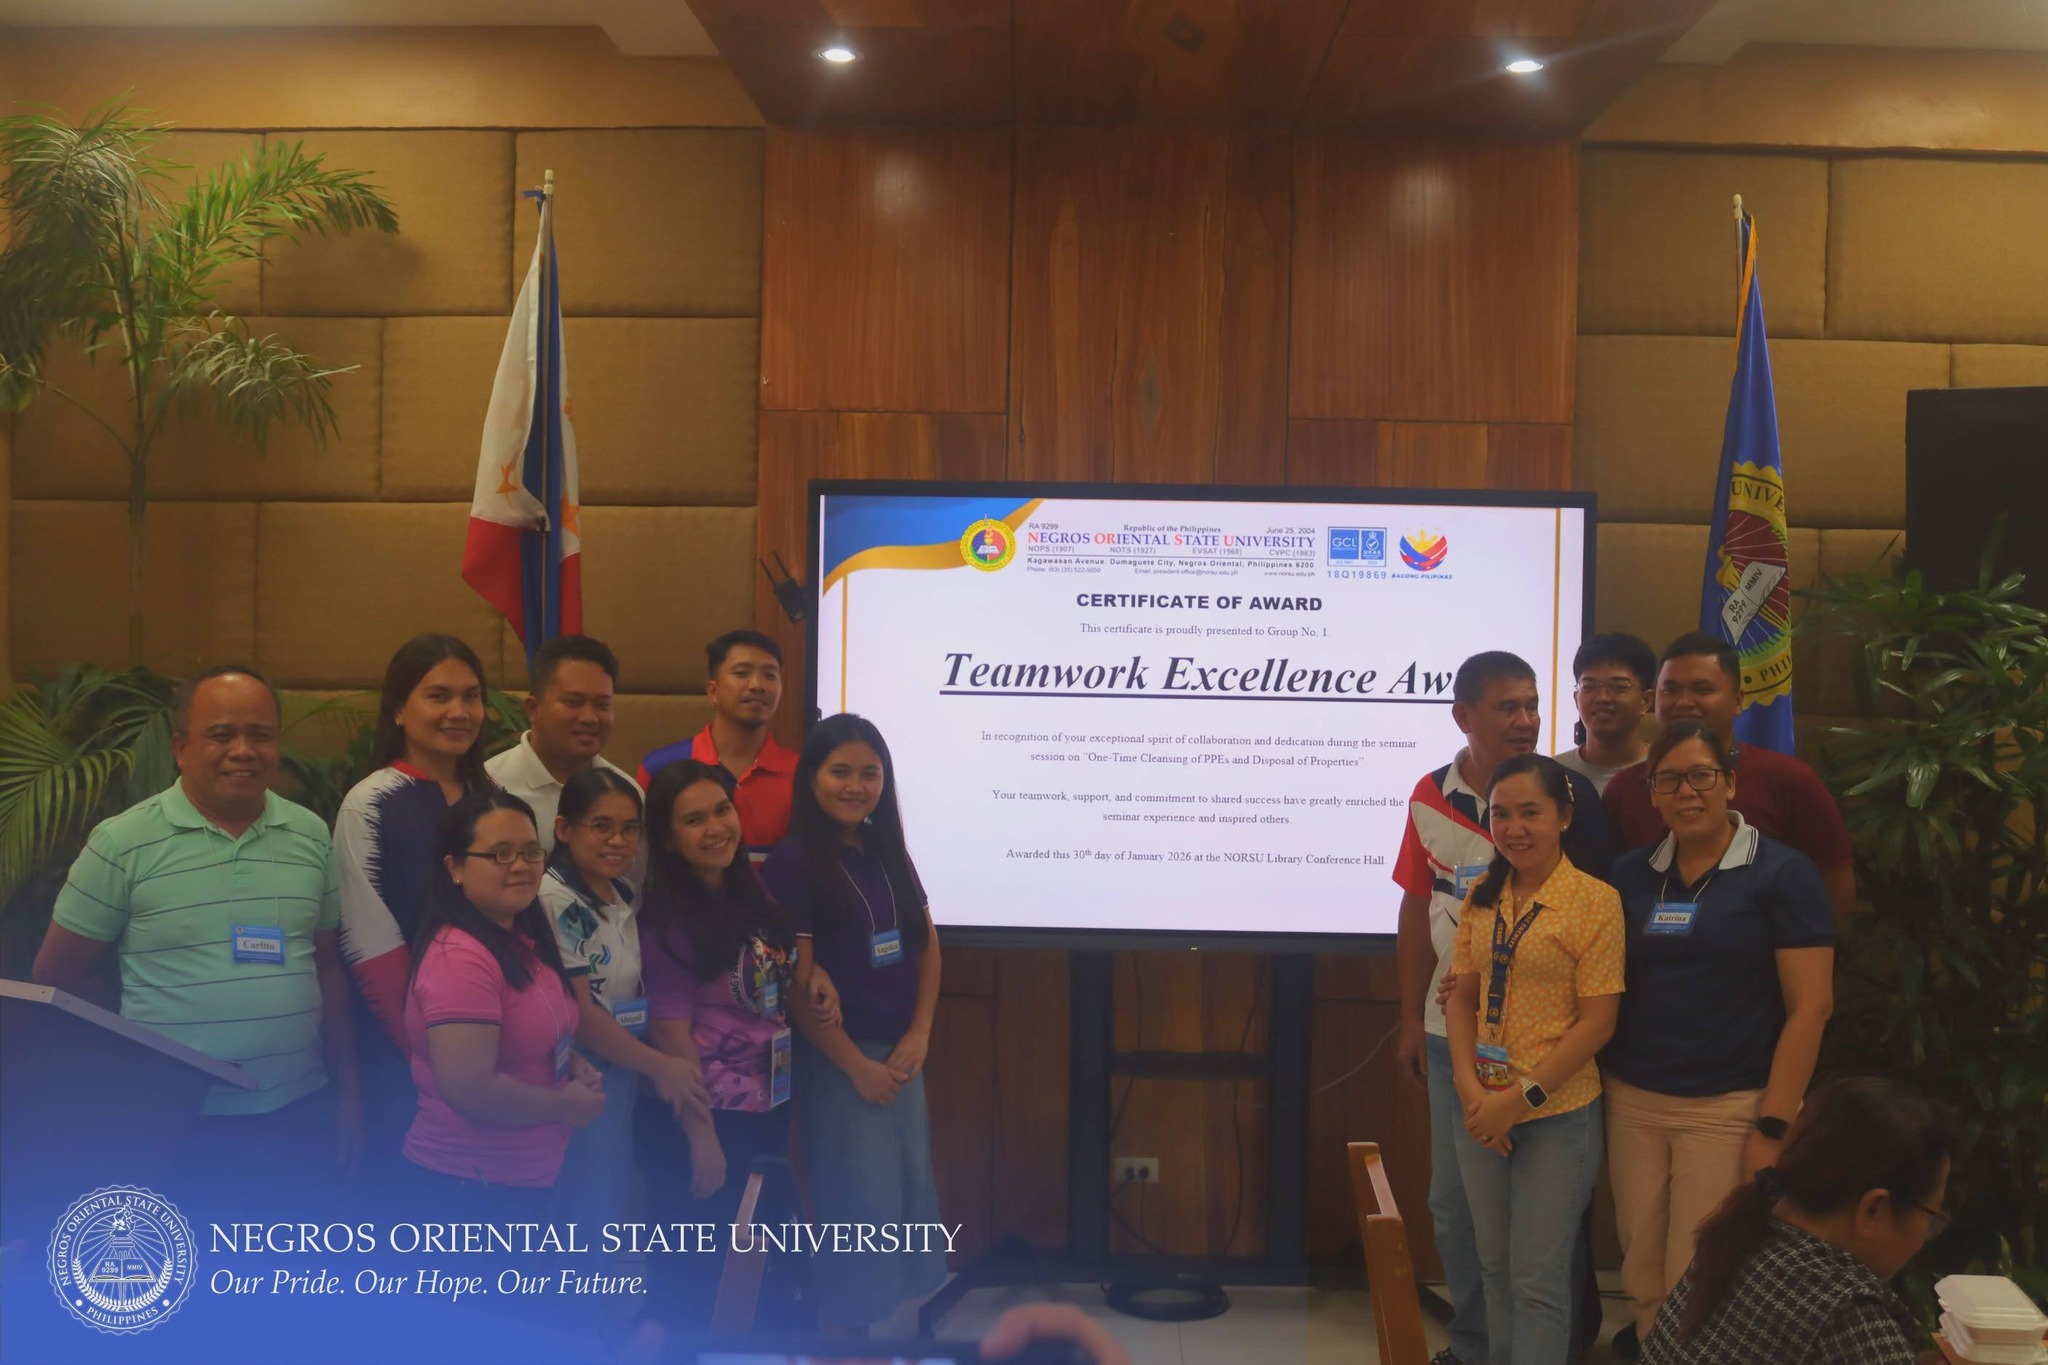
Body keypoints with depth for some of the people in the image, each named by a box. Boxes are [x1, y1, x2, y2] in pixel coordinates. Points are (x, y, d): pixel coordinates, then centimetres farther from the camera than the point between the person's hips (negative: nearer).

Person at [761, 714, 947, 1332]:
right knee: (861, 1205, -2)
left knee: (911, 1193, 11)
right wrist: (856, 1064, -11)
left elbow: (928, 945, 11)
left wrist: (919, 1036, 0)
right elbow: (796, 985, -14)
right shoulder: (792, 864, -12)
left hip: (900, 1052, 7)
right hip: (836, 1058, -7)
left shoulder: (889, 853, 8)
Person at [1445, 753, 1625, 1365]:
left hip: (1558, 1112, -5)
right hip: (1482, 1110, 5)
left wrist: (1523, 1097, -15)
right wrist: (1469, 1088, -7)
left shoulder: (1595, 899, -11)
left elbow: (1597, 1020, -13)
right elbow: (1462, 998, 8)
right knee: (1494, 1265, 16)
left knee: (1538, 1279, 2)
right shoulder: (1482, 896, 5)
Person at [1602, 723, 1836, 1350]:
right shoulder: (1630, 874, 9)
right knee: (1643, 1277, 8)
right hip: (1632, 1101, 4)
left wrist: (1773, 1129, -11)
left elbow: (1810, 1006, -7)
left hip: (1727, 1109, -4)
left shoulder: (1782, 873, -3)